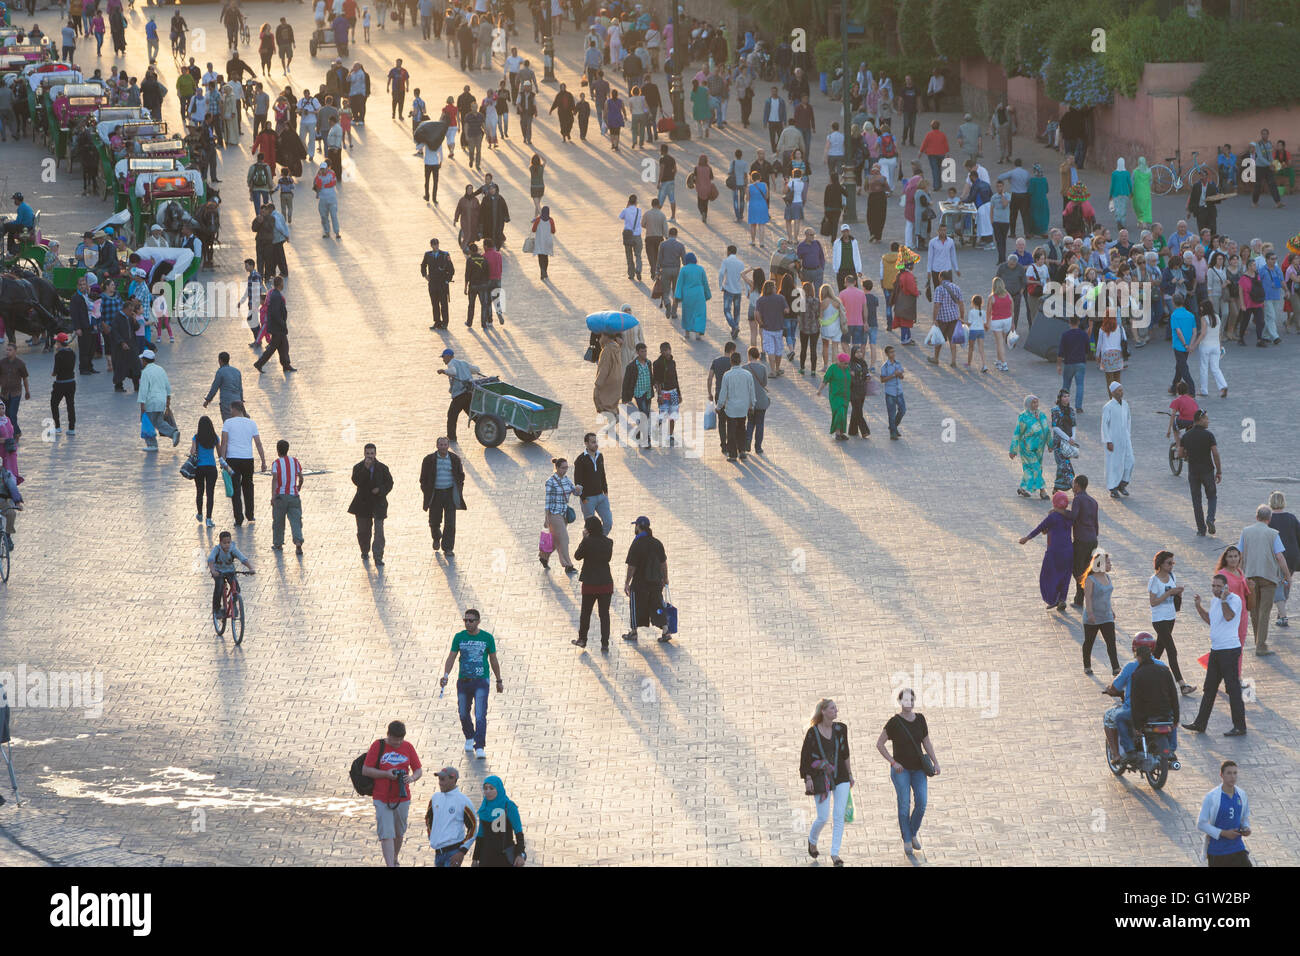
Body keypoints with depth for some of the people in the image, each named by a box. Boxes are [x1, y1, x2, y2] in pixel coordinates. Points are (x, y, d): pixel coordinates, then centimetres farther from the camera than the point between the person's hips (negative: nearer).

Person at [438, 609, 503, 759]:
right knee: (463, 714, 12)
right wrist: (445, 675, -16)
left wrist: (499, 681, 15)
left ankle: (480, 747, -14)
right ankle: (469, 738, 39)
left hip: (481, 681, -3)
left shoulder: (487, 638, -1)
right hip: (463, 681, 3)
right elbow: (451, 658, 0)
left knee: (480, 715, -14)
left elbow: (493, 660, 9)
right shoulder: (459, 637, 2)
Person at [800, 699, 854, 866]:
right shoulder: (813, 732, -8)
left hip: (840, 777, 3)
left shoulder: (841, 729, 4)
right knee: (823, 817, -1)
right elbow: (805, 756, -5)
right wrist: (807, 778, -11)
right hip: (820, 778, -3)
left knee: (839, 817, -4)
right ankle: (812, 840, 31)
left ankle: (835, 853, 2)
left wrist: (849, 774, 16)